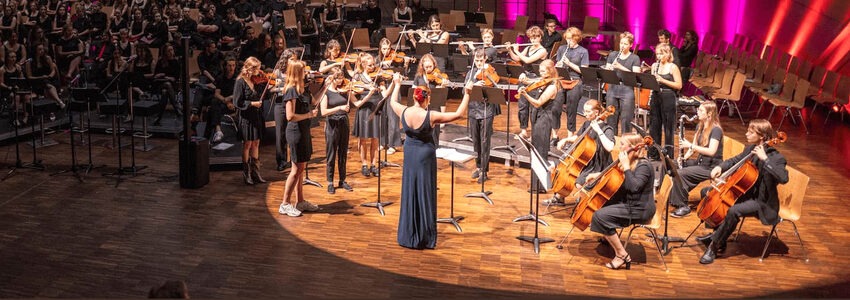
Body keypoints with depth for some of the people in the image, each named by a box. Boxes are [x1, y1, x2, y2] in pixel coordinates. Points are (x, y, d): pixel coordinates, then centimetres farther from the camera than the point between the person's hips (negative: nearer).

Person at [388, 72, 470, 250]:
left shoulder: (404, 112, -9)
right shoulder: (431, 116, -21)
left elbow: (393, 101, 14)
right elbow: (458, 114, -17)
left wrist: (397, 85, 29)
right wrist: (467, 95, -9)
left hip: (409, 155, 4)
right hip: (425, 156, -4)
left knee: (409, 193, 13)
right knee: (425, 195, 4)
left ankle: (407, 236, 20)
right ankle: (425, 238, 11)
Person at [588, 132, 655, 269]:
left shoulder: (643, 165, -20)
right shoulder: (630, 162, 7)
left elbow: (634, 187, -35)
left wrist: (626, 166, -29)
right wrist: (597, 175, 13)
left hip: (640, 209, -10)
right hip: (627, 202, 10)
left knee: (600, 216, -24)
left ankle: (621, 255, -18)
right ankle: (608, 236, 28)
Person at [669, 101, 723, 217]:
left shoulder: (716, 130, -16)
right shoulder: (700, 126, 10)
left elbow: (711, 151, -27)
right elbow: (694, 147, 13)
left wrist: (690, 145, -26)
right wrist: (684, 157, -5)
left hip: (711, 167, -9)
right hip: (699, 162, 9)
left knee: (680, 174, -25)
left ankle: (683, 207, -14)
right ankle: (672, 198, 6)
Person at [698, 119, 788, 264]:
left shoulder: (775, 157, -21)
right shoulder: (750, 149, 2)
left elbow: (783, 178, -38)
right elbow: (734, 161, 19)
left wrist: (765, 159, -37)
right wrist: (720, 167, -1)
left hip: (762, 201, -9)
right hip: (745, 192, 9)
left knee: (734, 210, -36)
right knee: (706, 192, 9)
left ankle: (714, 246, -19)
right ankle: (718, 232, 12)